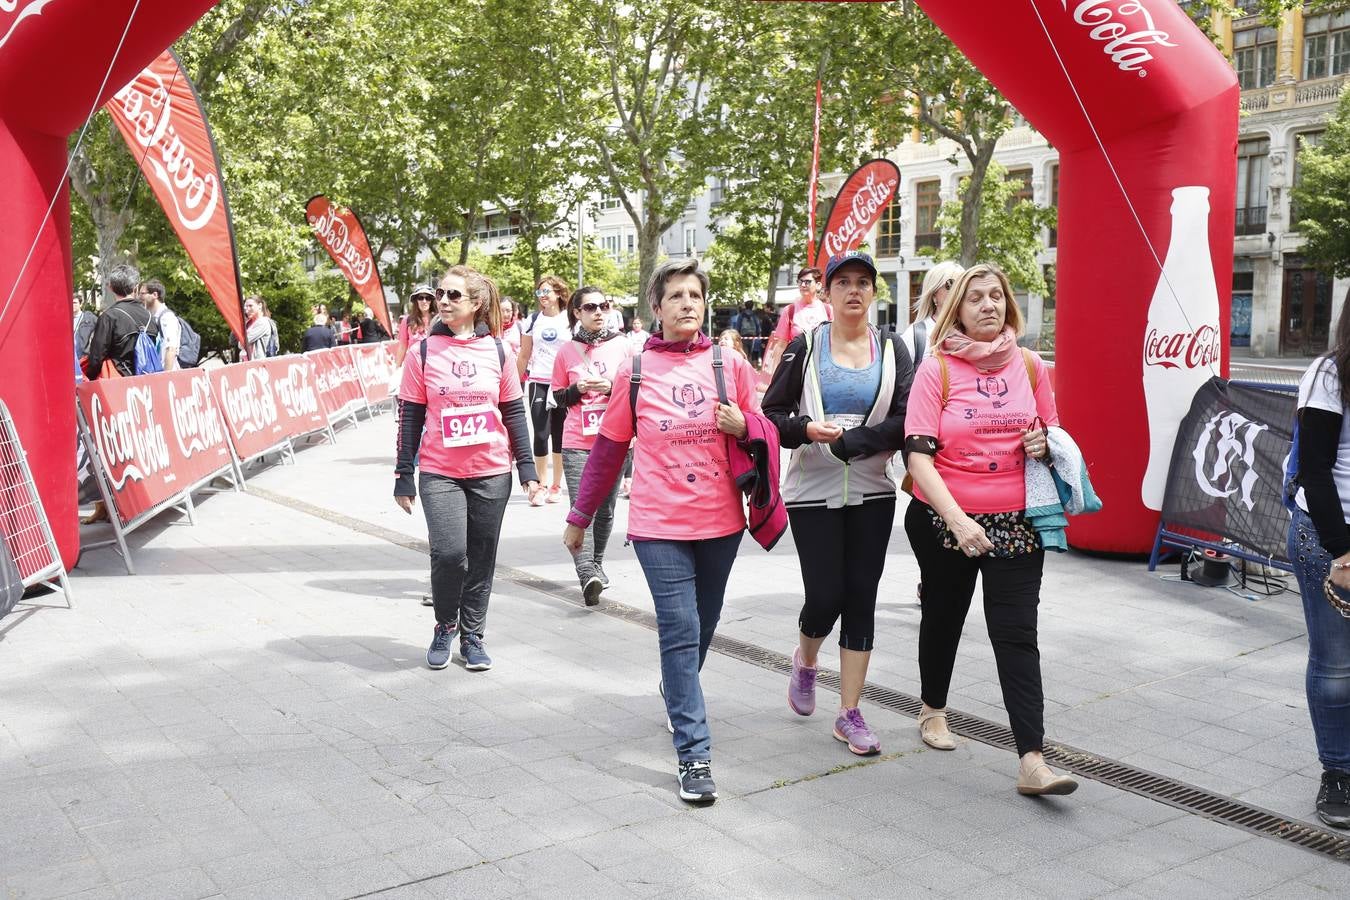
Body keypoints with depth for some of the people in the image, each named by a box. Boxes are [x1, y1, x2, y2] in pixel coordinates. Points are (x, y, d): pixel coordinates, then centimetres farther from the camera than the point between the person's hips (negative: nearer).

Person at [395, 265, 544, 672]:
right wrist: (404, 476, 0)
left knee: (481, 559, 7)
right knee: (448, 553, -13)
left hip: (491, 474, 2)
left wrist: (527, 467, 4)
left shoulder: (498, 351, 2)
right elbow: (410, 417, 2)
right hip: (440, 474, -1)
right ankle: (445, 627, 13)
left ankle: (472, 636, 24)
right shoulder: (424, 352, -1)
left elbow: (514, 413, 8)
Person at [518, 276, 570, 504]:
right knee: (541, 434, -6)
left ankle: (556, 485, 15)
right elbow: (524, 355, 12)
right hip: (539, 383, 1)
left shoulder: (570, 320, 3)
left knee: (560, 434, 5)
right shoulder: (533, 320, 7)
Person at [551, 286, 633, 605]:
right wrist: (579, 389, -10)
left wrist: (612, 386, -12)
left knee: (605, 509, 11)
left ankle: (596, 565, 31)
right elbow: (559, 398, 10)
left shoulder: (622, 346, 3)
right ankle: (587, 576, -20)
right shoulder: (567, 351, 3)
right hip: (577, 443, -1)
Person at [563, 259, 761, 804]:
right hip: (660, 524, -2)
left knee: (702, 627, 18)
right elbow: (609, 447, 7)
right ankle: (694, 754, -3)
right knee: (680, 632, -8)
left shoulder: (730, 365, 2)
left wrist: (743, 426, -14)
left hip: (721, 520, 3)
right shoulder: (636, 371, 0)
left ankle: (676, 690, 47)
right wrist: (579, 515, 11)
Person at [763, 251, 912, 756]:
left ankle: (849, 714, 14)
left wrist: (845, 441, -18)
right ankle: (805, 658, 32)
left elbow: (904, 423, -8)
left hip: (873, 495, 2)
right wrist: (807, 429, -20)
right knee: (825, 597, -4)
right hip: (813, 493, -2)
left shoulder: (892, 350, 4)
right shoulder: (805, 347, 1)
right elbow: (771, 415, 0)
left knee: (861, 599, 3)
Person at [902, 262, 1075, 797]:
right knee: (944, 616, 18)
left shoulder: (1030, 366, 3)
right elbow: (919, 455, -15)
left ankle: (1032, 762, -6)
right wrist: (957, 520, -26)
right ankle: (933, 709, 44)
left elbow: (1052, 433, 17)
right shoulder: (937, 369, -8)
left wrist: (1045, 444, -8)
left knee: (1016, 634, -5)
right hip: (945, 521, -1)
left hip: (1015, 523, 1)